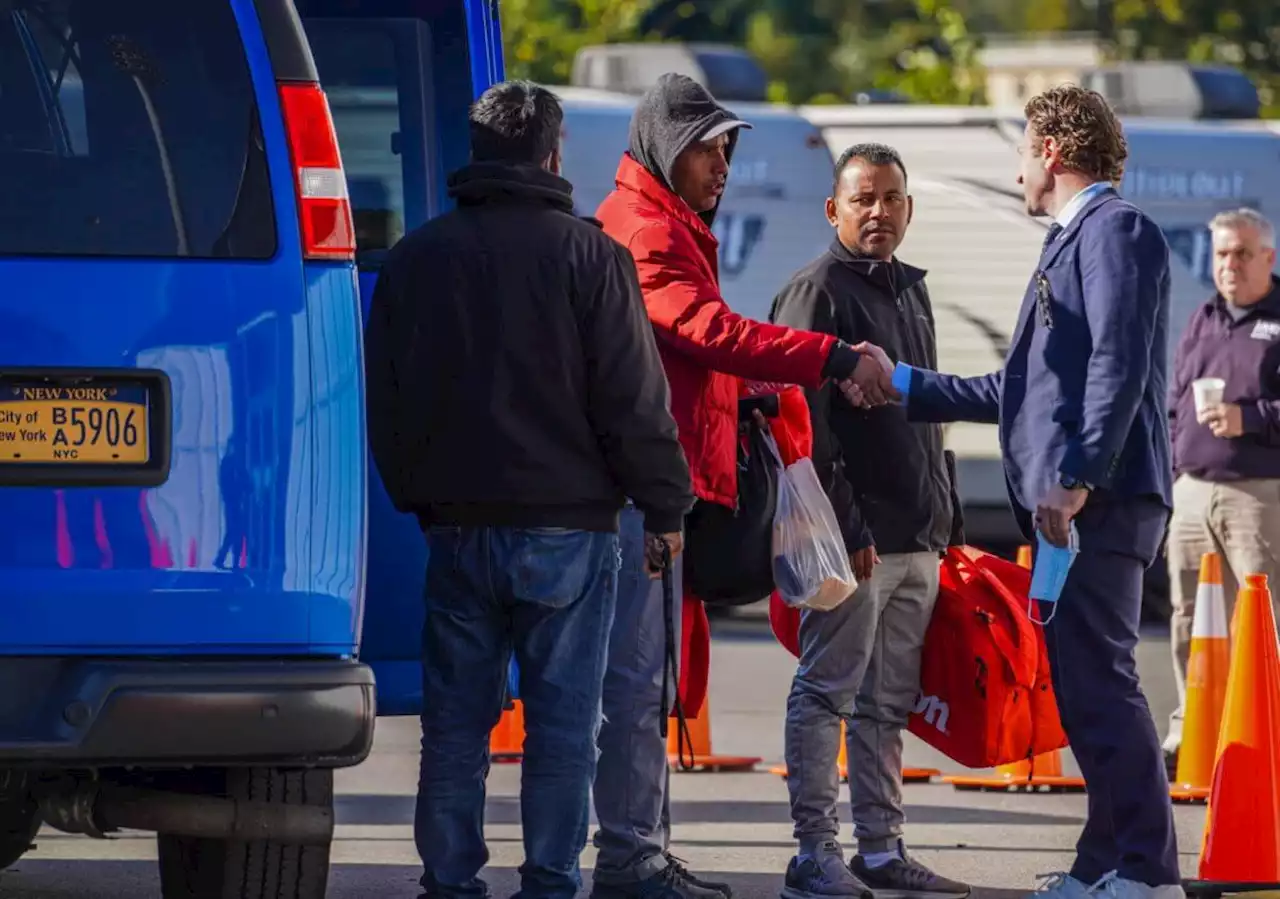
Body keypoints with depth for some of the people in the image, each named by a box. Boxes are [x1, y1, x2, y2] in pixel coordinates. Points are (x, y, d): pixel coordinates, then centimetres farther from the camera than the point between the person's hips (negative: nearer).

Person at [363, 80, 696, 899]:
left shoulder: (416, 257, 7)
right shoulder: (588, 255, -7)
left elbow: (386, 400, 13)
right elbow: (633, 399, -8)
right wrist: (664, 503, 1)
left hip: (456, 525, 4)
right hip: (568, 524, -4)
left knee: (456, 720, 7)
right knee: (563, 721, 0)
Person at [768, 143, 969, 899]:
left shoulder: (911, 291, 19)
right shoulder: (819, 291, -7)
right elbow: (806, 424, -14)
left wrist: (947, 515, 18)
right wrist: (846, 526, -19)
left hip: (919, 539, 8)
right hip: (856, 537, -8)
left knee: (889, 702, 11)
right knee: (829, 692, -5)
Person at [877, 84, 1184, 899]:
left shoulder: (1115, 230, -7)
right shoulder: (1073, 241, 24)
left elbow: (1119, 367, -18)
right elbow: (1021, 389, 30)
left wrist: (1077, 479, -24)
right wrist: (906, 386, 33)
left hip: (1100, 502, -10)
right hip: (1070, 506, 10)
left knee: (1098, 681, -13)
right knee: (1086, 687, 10)